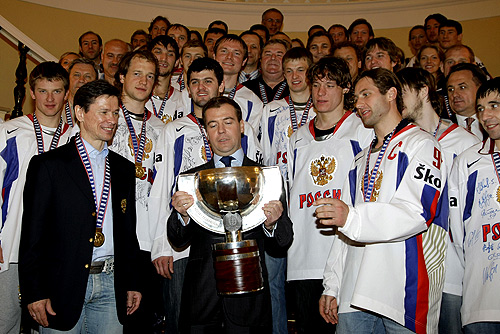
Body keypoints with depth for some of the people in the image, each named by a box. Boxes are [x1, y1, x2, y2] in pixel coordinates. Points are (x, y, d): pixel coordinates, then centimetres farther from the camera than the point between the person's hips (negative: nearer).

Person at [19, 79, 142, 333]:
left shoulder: (123, 168, 11)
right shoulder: (48, 165, -3)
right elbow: (32, 234, -6)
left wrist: (133, 283, 10)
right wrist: (34, 293, -10)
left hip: (111, 285, 4)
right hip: (63, 286, -4)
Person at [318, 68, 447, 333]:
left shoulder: (421, 145, -1)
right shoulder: (362, 160, 22)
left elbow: (417, 213, -17)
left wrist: (352, 218, -31)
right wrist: (332, 286, 13)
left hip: (406, 292, -6)